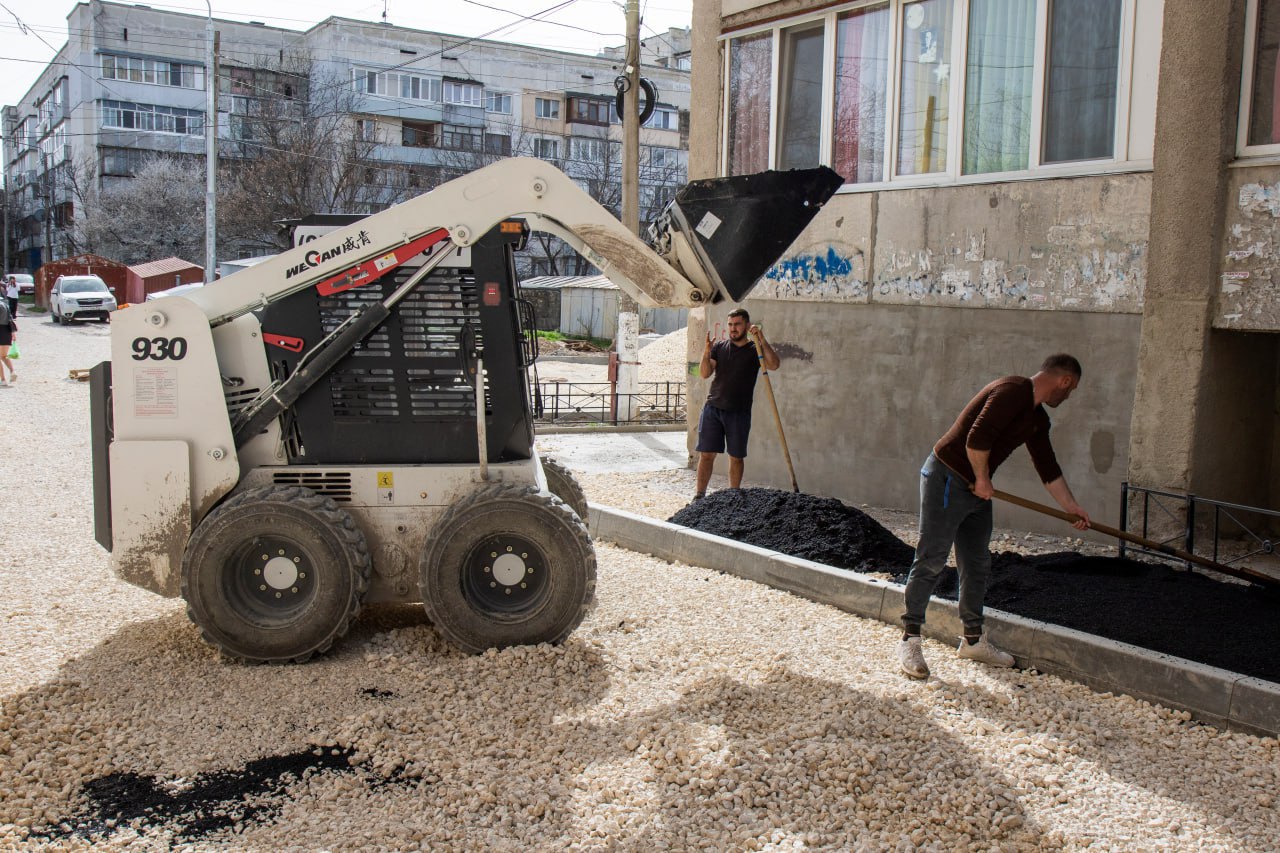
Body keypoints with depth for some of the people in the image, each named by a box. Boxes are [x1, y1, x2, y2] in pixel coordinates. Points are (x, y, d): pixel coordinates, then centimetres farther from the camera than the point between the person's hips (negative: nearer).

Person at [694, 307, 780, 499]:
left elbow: (774, 365, -16)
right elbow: (704, 373, 2)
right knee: (706, 454, -1)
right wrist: (706, 353, -15)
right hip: (713, 408, 1)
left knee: (736, 457, 7)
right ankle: (699, 495, 4)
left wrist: (761, 340, -23)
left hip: (739, 413, -1)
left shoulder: (754, 350, 3)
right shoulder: (719, 347, 10)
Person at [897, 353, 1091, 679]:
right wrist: (983, 479, -13)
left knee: (977, 565, 13)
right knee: (931, 560, -7)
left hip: (977, 490, 10)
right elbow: (977, 438, -25)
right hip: (946, 479, -10)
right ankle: (909, 640, -2)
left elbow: (1048, 469, 24)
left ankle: (973, 640, 24)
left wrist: (1072, 507, 26)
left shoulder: (1037, 419, 15)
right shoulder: (1013, 392, -17)